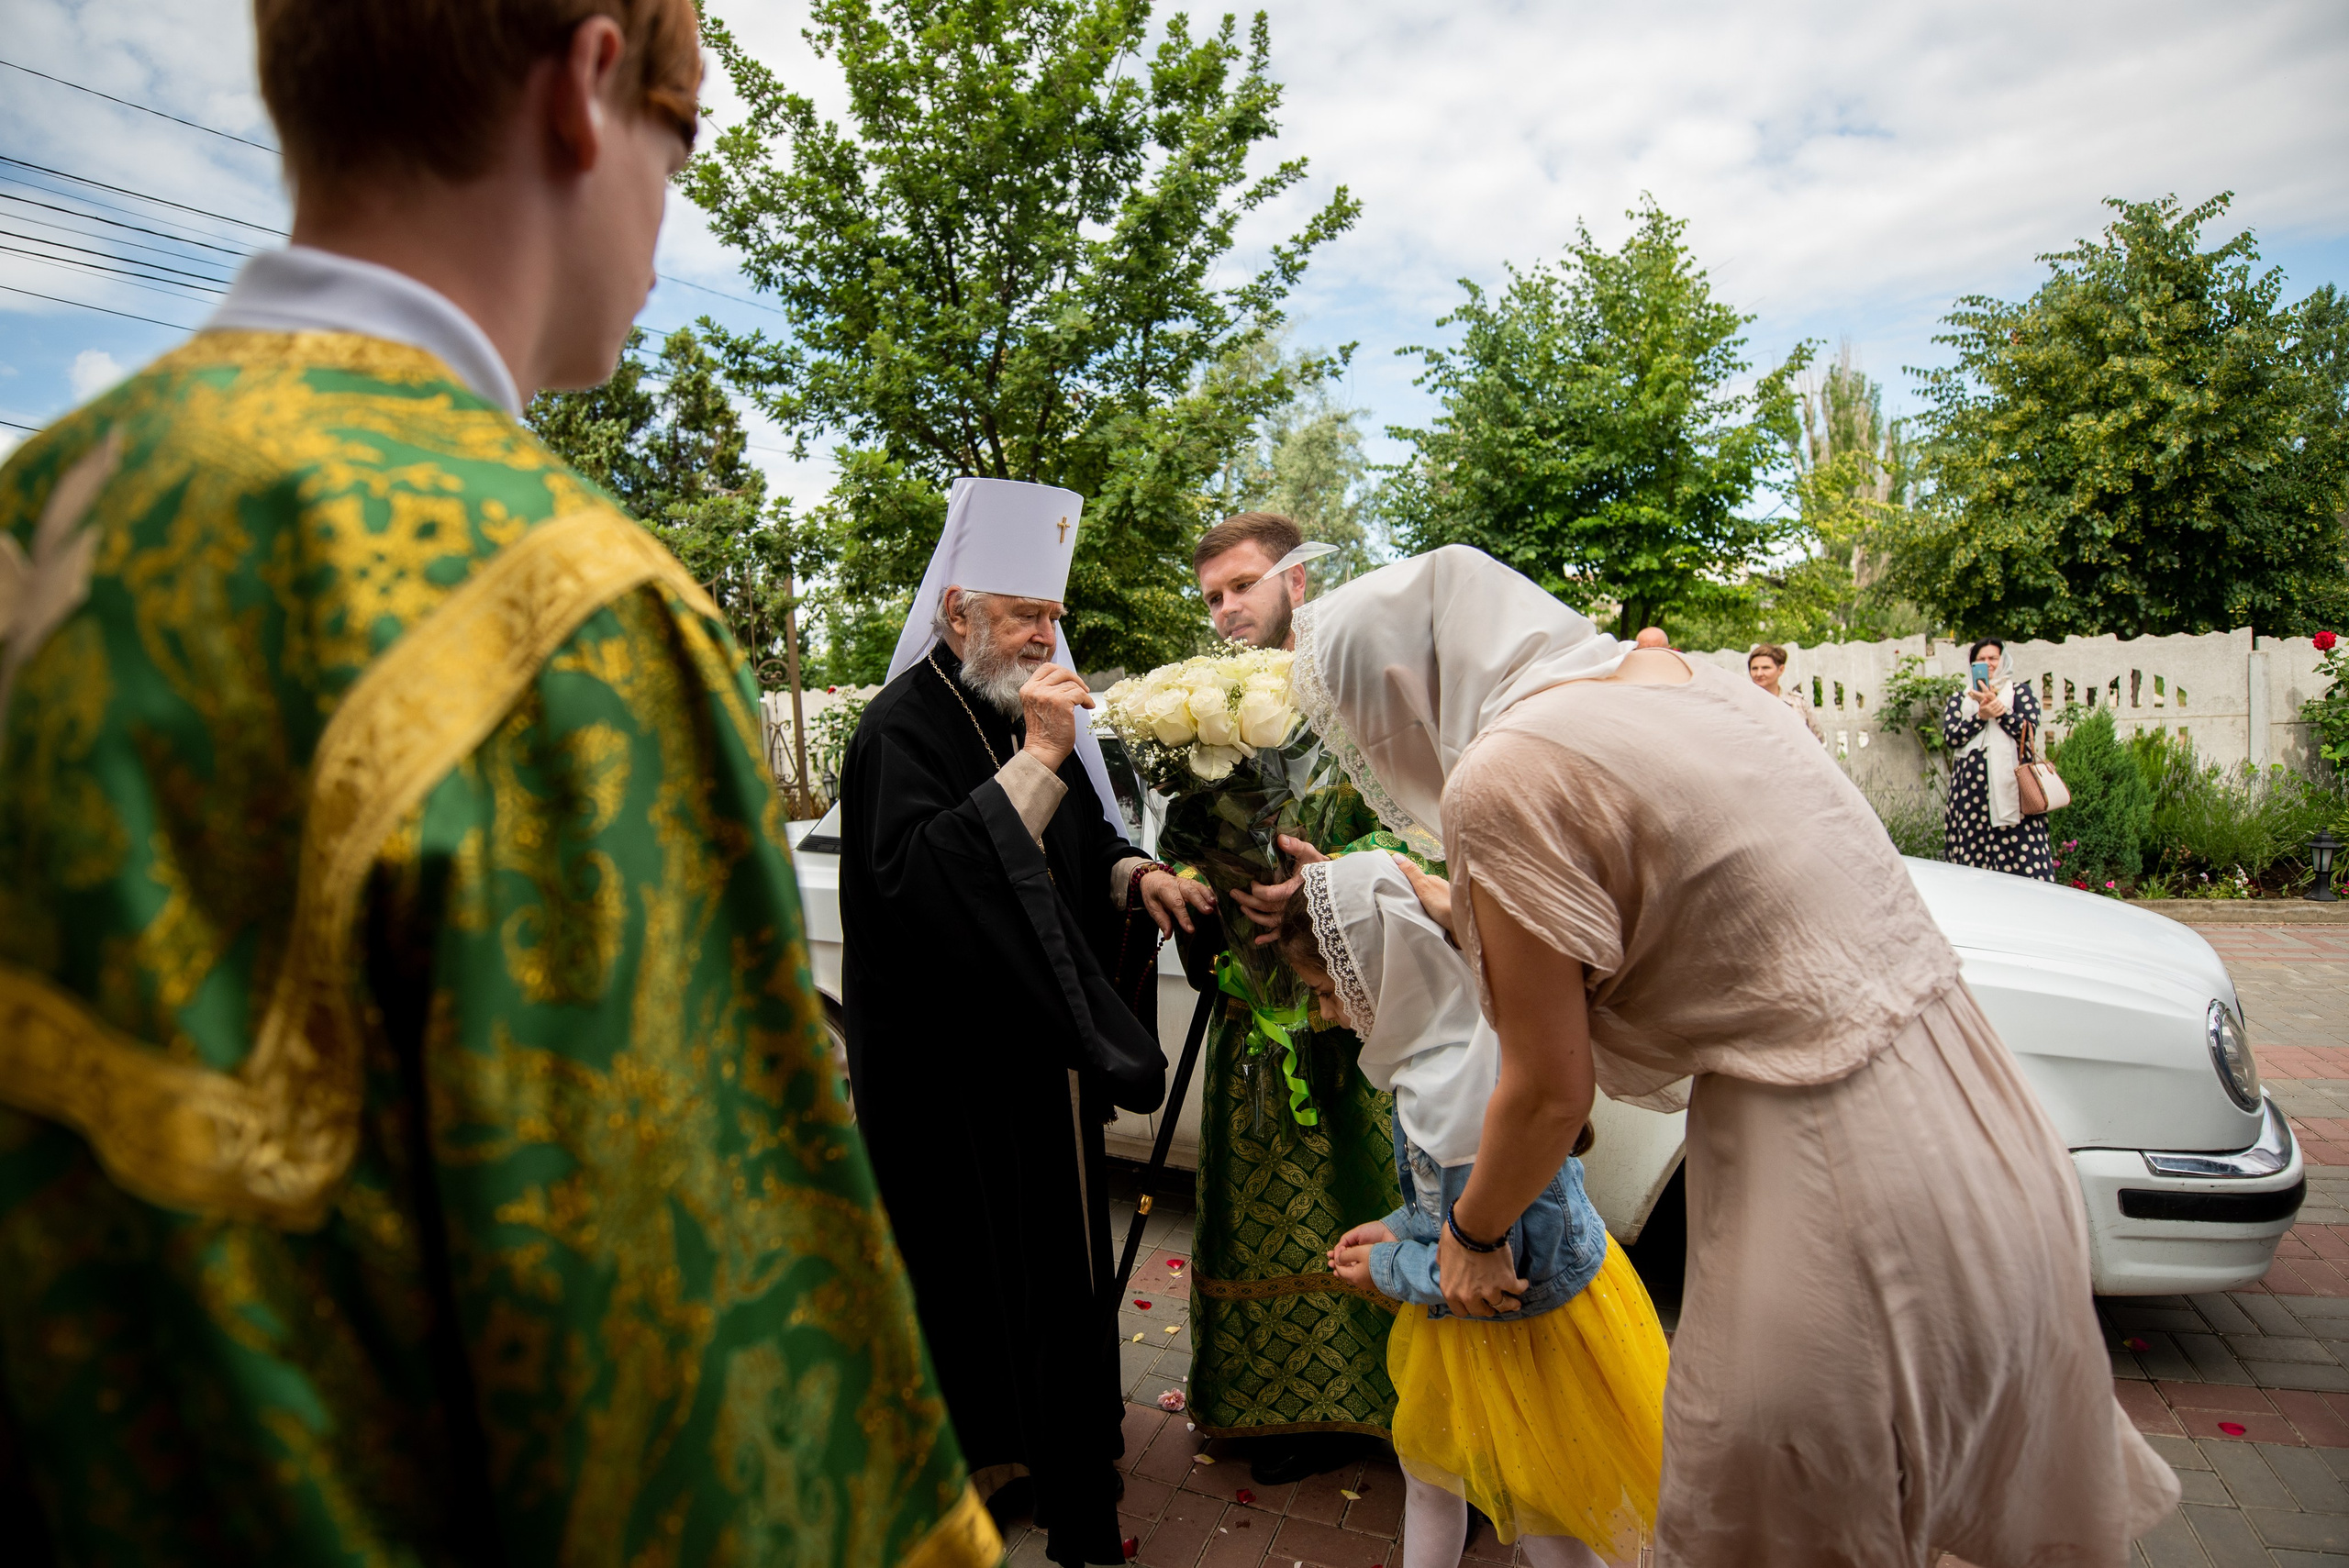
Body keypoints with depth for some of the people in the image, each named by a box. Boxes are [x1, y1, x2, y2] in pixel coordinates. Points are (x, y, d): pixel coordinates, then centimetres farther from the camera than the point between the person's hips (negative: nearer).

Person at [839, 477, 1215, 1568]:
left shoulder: (1024, 714, 8)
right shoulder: (902, 727, -16)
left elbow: (1075, 842, 18)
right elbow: (914, 873, -31)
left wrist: (1133, 873, -3)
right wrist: (1036, 759, -32)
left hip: (1040, 1048, 8)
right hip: (950, 1061, -8)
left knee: (1057, 1231, 19)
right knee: (976, 1254, 6)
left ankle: (1062, 1425, 39)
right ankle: (978, 1449, 27)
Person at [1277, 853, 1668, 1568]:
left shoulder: (1443, 1096, -37)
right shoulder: (1483, 1020, -8)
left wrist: (1388, 1267, -12)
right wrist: (1400, 1226, 4)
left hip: (1524, 1326, -9)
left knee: (1538, 1507, 16)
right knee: (1426, 1455, 26)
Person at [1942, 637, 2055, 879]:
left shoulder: (2020, 691, 14)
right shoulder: (1958, 698, 18)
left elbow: (2028, 730, -2)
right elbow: (1950, 736, 1)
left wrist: (1997, 707, -11)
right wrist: (1981, 716, -13)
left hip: (2011, 782, -2)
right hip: (1971, 784, 2)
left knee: (2021, 853, -10)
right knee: (1971, 858, -4)